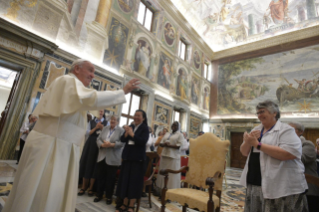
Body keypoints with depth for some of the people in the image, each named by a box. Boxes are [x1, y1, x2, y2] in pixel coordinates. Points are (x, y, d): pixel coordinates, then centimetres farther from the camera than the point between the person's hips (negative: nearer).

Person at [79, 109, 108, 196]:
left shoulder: (106, 122, 4)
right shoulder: (92, 122, 9)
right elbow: (88, 133, 0)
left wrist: (102, 128, -17)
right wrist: (95, 128, -13)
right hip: (90, 143, 2)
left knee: (94, 165, 2)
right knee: (86, 164, 5)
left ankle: (91, 188, 13)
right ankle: (84, 187, 18)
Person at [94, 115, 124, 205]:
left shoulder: (121, 130, -2)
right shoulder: (105, 128, 11)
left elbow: (122, 142, -11)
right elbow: (98, 139, 7)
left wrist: (111, 145, -21)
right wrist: (102, 144, -13)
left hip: (113, 159, -4)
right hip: (102, 157, 4)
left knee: (110, 178, 6)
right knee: (100, 177, 11)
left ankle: (109, 196, 22)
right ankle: (99, 195, 28)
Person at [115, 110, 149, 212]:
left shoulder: (145, 128, -4)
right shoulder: (130, 127, 9)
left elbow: (143, 141, -17)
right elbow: (122, 139, 2)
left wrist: (132, 134, -21)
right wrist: (126, 133, -16)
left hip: (138, 158, -5)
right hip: (127, 156, 5)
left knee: (134, 181, 2)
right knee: (125, 180, 10)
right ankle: (124, 203, 25)